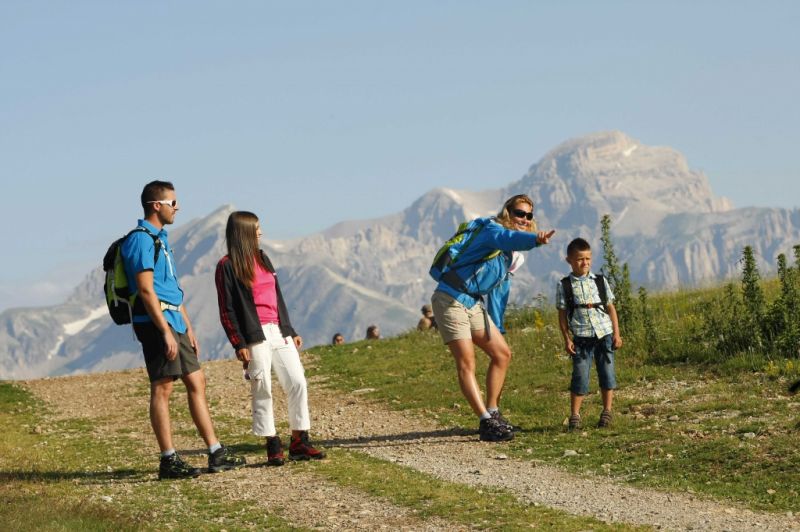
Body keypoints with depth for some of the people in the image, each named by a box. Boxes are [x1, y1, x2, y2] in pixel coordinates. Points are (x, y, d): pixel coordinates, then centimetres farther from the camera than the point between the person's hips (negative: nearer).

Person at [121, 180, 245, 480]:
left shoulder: (160, 239, 20)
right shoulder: (141, 240, -12)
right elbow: (146, 290, -19)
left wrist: (188, 328, 20)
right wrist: (165, 332, -22)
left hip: (174, 321, 10)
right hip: (155, 321, -10)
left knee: (196, 382, 9)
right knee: (162, 388, -8)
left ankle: (216, 454, 12)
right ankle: (168, 461, -6)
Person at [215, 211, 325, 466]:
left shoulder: (262, 259, 17)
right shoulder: (227, 266, -5)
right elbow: (227, 310, -8)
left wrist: (290, 331, 19)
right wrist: (239, 344, -14)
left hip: (278, 332, 7)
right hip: (255, 336, -7)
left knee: (298, 383, 1)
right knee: (262, 390, -3)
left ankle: (299, 442, 7)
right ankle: (273, 446, 3)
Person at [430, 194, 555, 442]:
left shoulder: (509, 254, 15)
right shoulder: (493, 230, -14)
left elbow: (498, 288, 24)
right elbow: (509, 239, -39)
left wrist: (496, 327, 23)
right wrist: (535, 239, -59)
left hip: (473, 304, 10)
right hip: (451, 299, -10)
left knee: (502, 354, 9)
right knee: (466, 363, -12)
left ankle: (492, 412, 17)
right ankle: (487, 422, -16)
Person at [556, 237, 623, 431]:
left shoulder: (600, 281, 7)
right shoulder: (564, 286, 0)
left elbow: (610, 308, 10)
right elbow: (562, 314, 1)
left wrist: (616, 333, 5)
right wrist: (567, 339, -4)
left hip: (604, 334, 2)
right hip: (581, 337, -2)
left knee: (607, 374, 5)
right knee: (580, 377, -5)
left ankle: (607, 413, 16)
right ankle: (574, 415, 3)